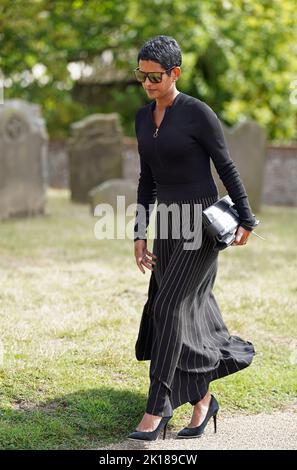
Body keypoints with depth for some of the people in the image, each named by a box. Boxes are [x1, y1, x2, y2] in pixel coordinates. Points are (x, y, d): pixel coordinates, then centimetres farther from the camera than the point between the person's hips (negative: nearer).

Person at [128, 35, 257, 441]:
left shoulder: (199, 113, -13)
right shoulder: (143, 117, 7)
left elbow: (227, 167, -6)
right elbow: (147, 179, 11)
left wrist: (246, 220, -1)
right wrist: (139, 235, 7)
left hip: (202, 222, -7)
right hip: (166, 224, 7)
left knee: (170, 306, -13)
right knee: (188, 312, 11)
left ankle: (157, 410, -9)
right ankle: (203, 399, 26)